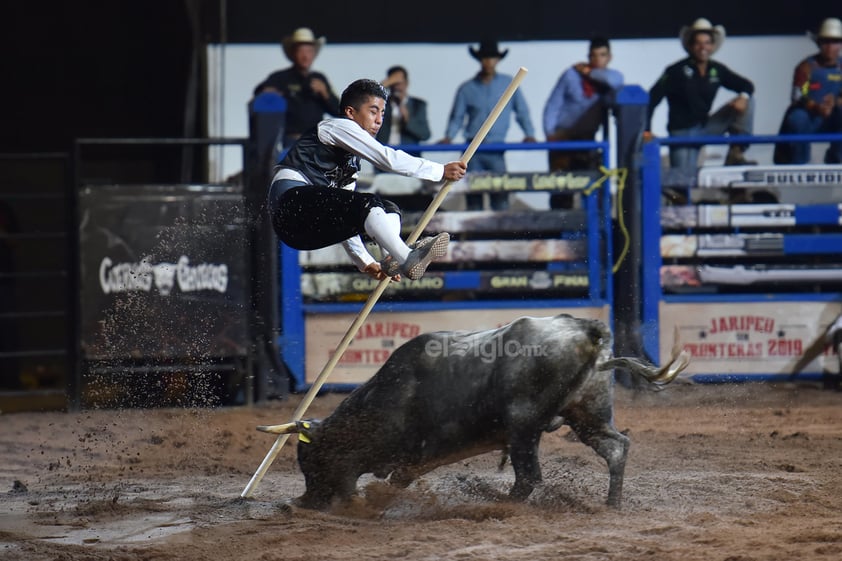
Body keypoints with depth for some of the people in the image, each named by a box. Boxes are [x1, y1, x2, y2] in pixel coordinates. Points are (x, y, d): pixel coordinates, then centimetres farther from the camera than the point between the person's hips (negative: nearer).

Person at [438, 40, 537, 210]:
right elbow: (457, 117, 12)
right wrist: (448, 137, -5)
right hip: (473, 150, 1)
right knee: (473, 197, -3)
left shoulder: (508, 84, 8)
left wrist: (530, 134, -4)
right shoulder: (466, 89, 9)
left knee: (500, 200, -10)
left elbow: (522, 111, 10)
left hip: (496, 151, -1)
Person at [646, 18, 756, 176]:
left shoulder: (717, 70, 3)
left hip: (705, 126, 5)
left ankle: (736, 154, -9)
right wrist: (646, 130, -25)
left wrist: (743, 97, -16)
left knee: (746, 103, -8)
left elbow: (746, 85, 10)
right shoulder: (677, 71, -12)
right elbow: (652, 99, -16)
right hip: (683, 131, -5)